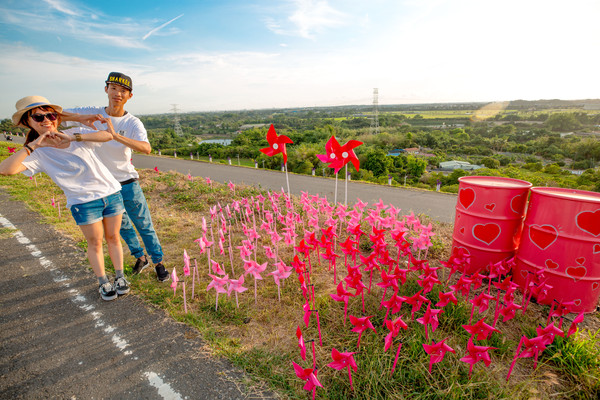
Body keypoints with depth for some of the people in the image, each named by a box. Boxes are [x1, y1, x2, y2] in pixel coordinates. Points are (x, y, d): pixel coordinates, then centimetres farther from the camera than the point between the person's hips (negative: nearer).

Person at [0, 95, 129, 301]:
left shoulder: (76, 135, 0)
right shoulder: (38, 153, -3)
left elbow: (108, 135, -16)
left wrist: (73, 137, -24)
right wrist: (34, 144, -20)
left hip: (111, 192, 1)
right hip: (84, 202, -1)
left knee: (113, 238, 9)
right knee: (95, 243, 6)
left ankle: (120, 276, 25)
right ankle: (103, 282, 25)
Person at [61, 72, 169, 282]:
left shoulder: (133, 123, -12)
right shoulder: (91, 113, -4)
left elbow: (146, 148, -31)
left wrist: (116, 136, -45)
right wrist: (80, 118, -28)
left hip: (127, 183, -3)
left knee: (145, 226, 3)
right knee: (122, 226, 17)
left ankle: (159, 263, 20)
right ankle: (140, 257, 37)